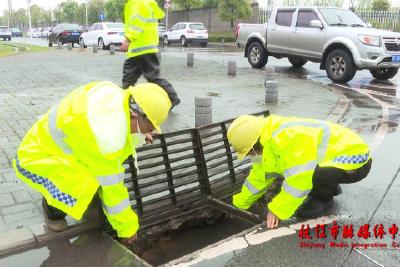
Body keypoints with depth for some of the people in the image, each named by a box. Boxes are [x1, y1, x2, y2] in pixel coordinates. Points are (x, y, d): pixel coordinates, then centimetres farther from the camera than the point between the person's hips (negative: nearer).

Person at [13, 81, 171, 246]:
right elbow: (112, 187, -24)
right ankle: (51, 205, 3)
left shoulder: (114, 94, -14)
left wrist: (139, 134, 10)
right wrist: (127, 227, -10)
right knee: (89, 187, -29)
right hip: (36, 158, -9)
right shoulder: (106, 140, -36)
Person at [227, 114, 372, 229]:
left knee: (317, 174, -36)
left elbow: (299, 179, -33)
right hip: (339, 155, 9)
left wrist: (278, 210, -21)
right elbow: (259, 176, 10)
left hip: (355, 158, -9)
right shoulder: (268, 139, -1)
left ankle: (324, 199, -3)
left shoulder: (288, 138, -33)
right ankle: (329, 188, 18)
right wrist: (239, 203, 16)